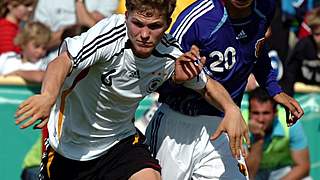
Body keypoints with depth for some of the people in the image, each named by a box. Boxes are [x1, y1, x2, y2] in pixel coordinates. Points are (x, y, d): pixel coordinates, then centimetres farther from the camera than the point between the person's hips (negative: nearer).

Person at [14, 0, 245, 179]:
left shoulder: (171, 54, -13)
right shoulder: (111, 33, -28)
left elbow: (207, 85, 5)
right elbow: (64, 61, -41)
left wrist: (232, 109, -16)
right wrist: (48, 96, -62)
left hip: (119, 140, 3)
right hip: (69, 143, -3)